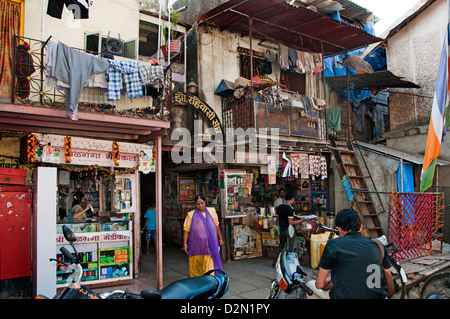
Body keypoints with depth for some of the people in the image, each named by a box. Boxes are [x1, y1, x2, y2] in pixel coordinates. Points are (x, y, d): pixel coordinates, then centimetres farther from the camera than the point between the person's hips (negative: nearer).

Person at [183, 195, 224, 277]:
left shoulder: (212, 211, 6)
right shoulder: (191, 215, -1)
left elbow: (217, 226, 14)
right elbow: (186, 230, -2)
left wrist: (220, 239, 16)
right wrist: (185, 244, -8)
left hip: (210, 245, 1)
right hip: (196, 246, -1)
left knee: (210, 267, -3)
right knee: (196, 267, 8)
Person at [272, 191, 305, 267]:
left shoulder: (279, 207, 6)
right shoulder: (290, 208, -16)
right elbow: (290, 222, -18)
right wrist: (300, 221, -8)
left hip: (281, 230, 7)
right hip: (288, 230, -7)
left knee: (281, 245, 19)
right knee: (290, 247, 4)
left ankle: (275, 263, 24)